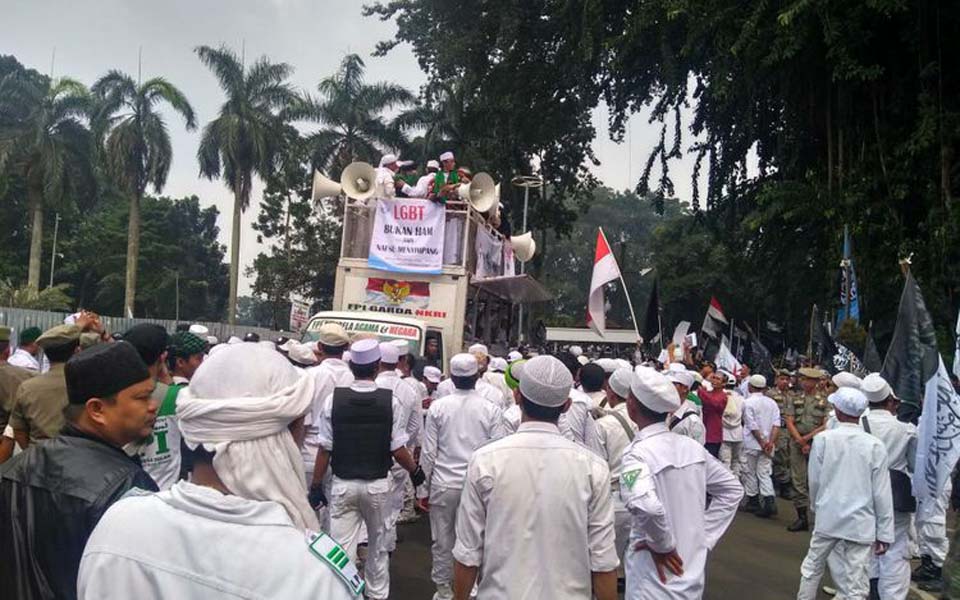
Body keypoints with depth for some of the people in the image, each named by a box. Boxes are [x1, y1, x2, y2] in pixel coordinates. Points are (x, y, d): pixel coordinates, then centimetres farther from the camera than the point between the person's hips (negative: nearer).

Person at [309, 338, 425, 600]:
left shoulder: (334, 399, -10)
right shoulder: (390, 401, -12)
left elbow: (325, 449, -7)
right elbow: (398, 450, -10)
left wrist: (316, 485, 4)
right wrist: (415, 471, 9)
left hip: (343, 484, -1)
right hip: (378, 484, 1)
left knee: (342, 549, 6)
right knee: (378, 544, 22)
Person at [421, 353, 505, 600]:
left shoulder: (438, 407, -4)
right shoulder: (490, 409, -4)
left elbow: (429, 453, -1)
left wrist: (426, 487, 9)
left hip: (444, 484, 0)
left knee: (443, 541, 11)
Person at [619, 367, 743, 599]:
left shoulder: (637, 453, -19)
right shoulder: (693, 447, 0)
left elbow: (645, 506, -37)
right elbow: (732, 489, 11)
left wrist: (662, 544, -20)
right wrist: (705, 536, 7)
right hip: (692, 575, 6)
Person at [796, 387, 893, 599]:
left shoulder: (823, 439, -7)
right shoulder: (874, 445, -8)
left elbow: (814, 480, 1)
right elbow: (882, 493, -5)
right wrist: (884, 533, 2)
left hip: (827, 518, 1)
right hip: (861, 525, -1)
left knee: (812, 567, 20)